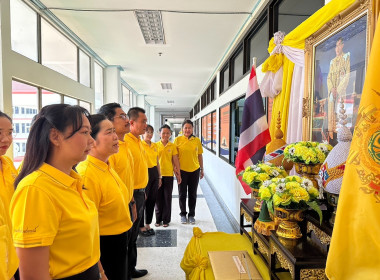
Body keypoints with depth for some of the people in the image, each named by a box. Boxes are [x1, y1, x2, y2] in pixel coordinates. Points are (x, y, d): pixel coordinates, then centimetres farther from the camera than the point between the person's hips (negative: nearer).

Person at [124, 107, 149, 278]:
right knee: (129, 235, 7)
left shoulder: (138, 141, 11)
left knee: (134, 233, 20)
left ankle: (131, 268, 36)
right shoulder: (125, 142, -20)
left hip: (140, 192, 9)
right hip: (131, 194, -9)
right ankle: (127, 270, 26)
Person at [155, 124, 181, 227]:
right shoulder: (156, 145, 2)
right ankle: (158, 219, 22)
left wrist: (178, 174, 1)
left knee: (167, 198, 6)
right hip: (158, 175, 0)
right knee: (158, 197, 7)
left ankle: (166, 220, 19)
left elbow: (175, 161, 4)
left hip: (169, 175, 0)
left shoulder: (172, 146, 2)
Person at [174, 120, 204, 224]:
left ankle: (191, 215, 26)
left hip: (194, 170, 2)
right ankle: (183, 214, 26)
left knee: (193, 194, 11)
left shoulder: (197, 140, 1)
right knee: (182, 194, 9)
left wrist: (202, 169, 10)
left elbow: (200, 156, 7)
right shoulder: (178, 140, -4)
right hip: (182, 170, -1)